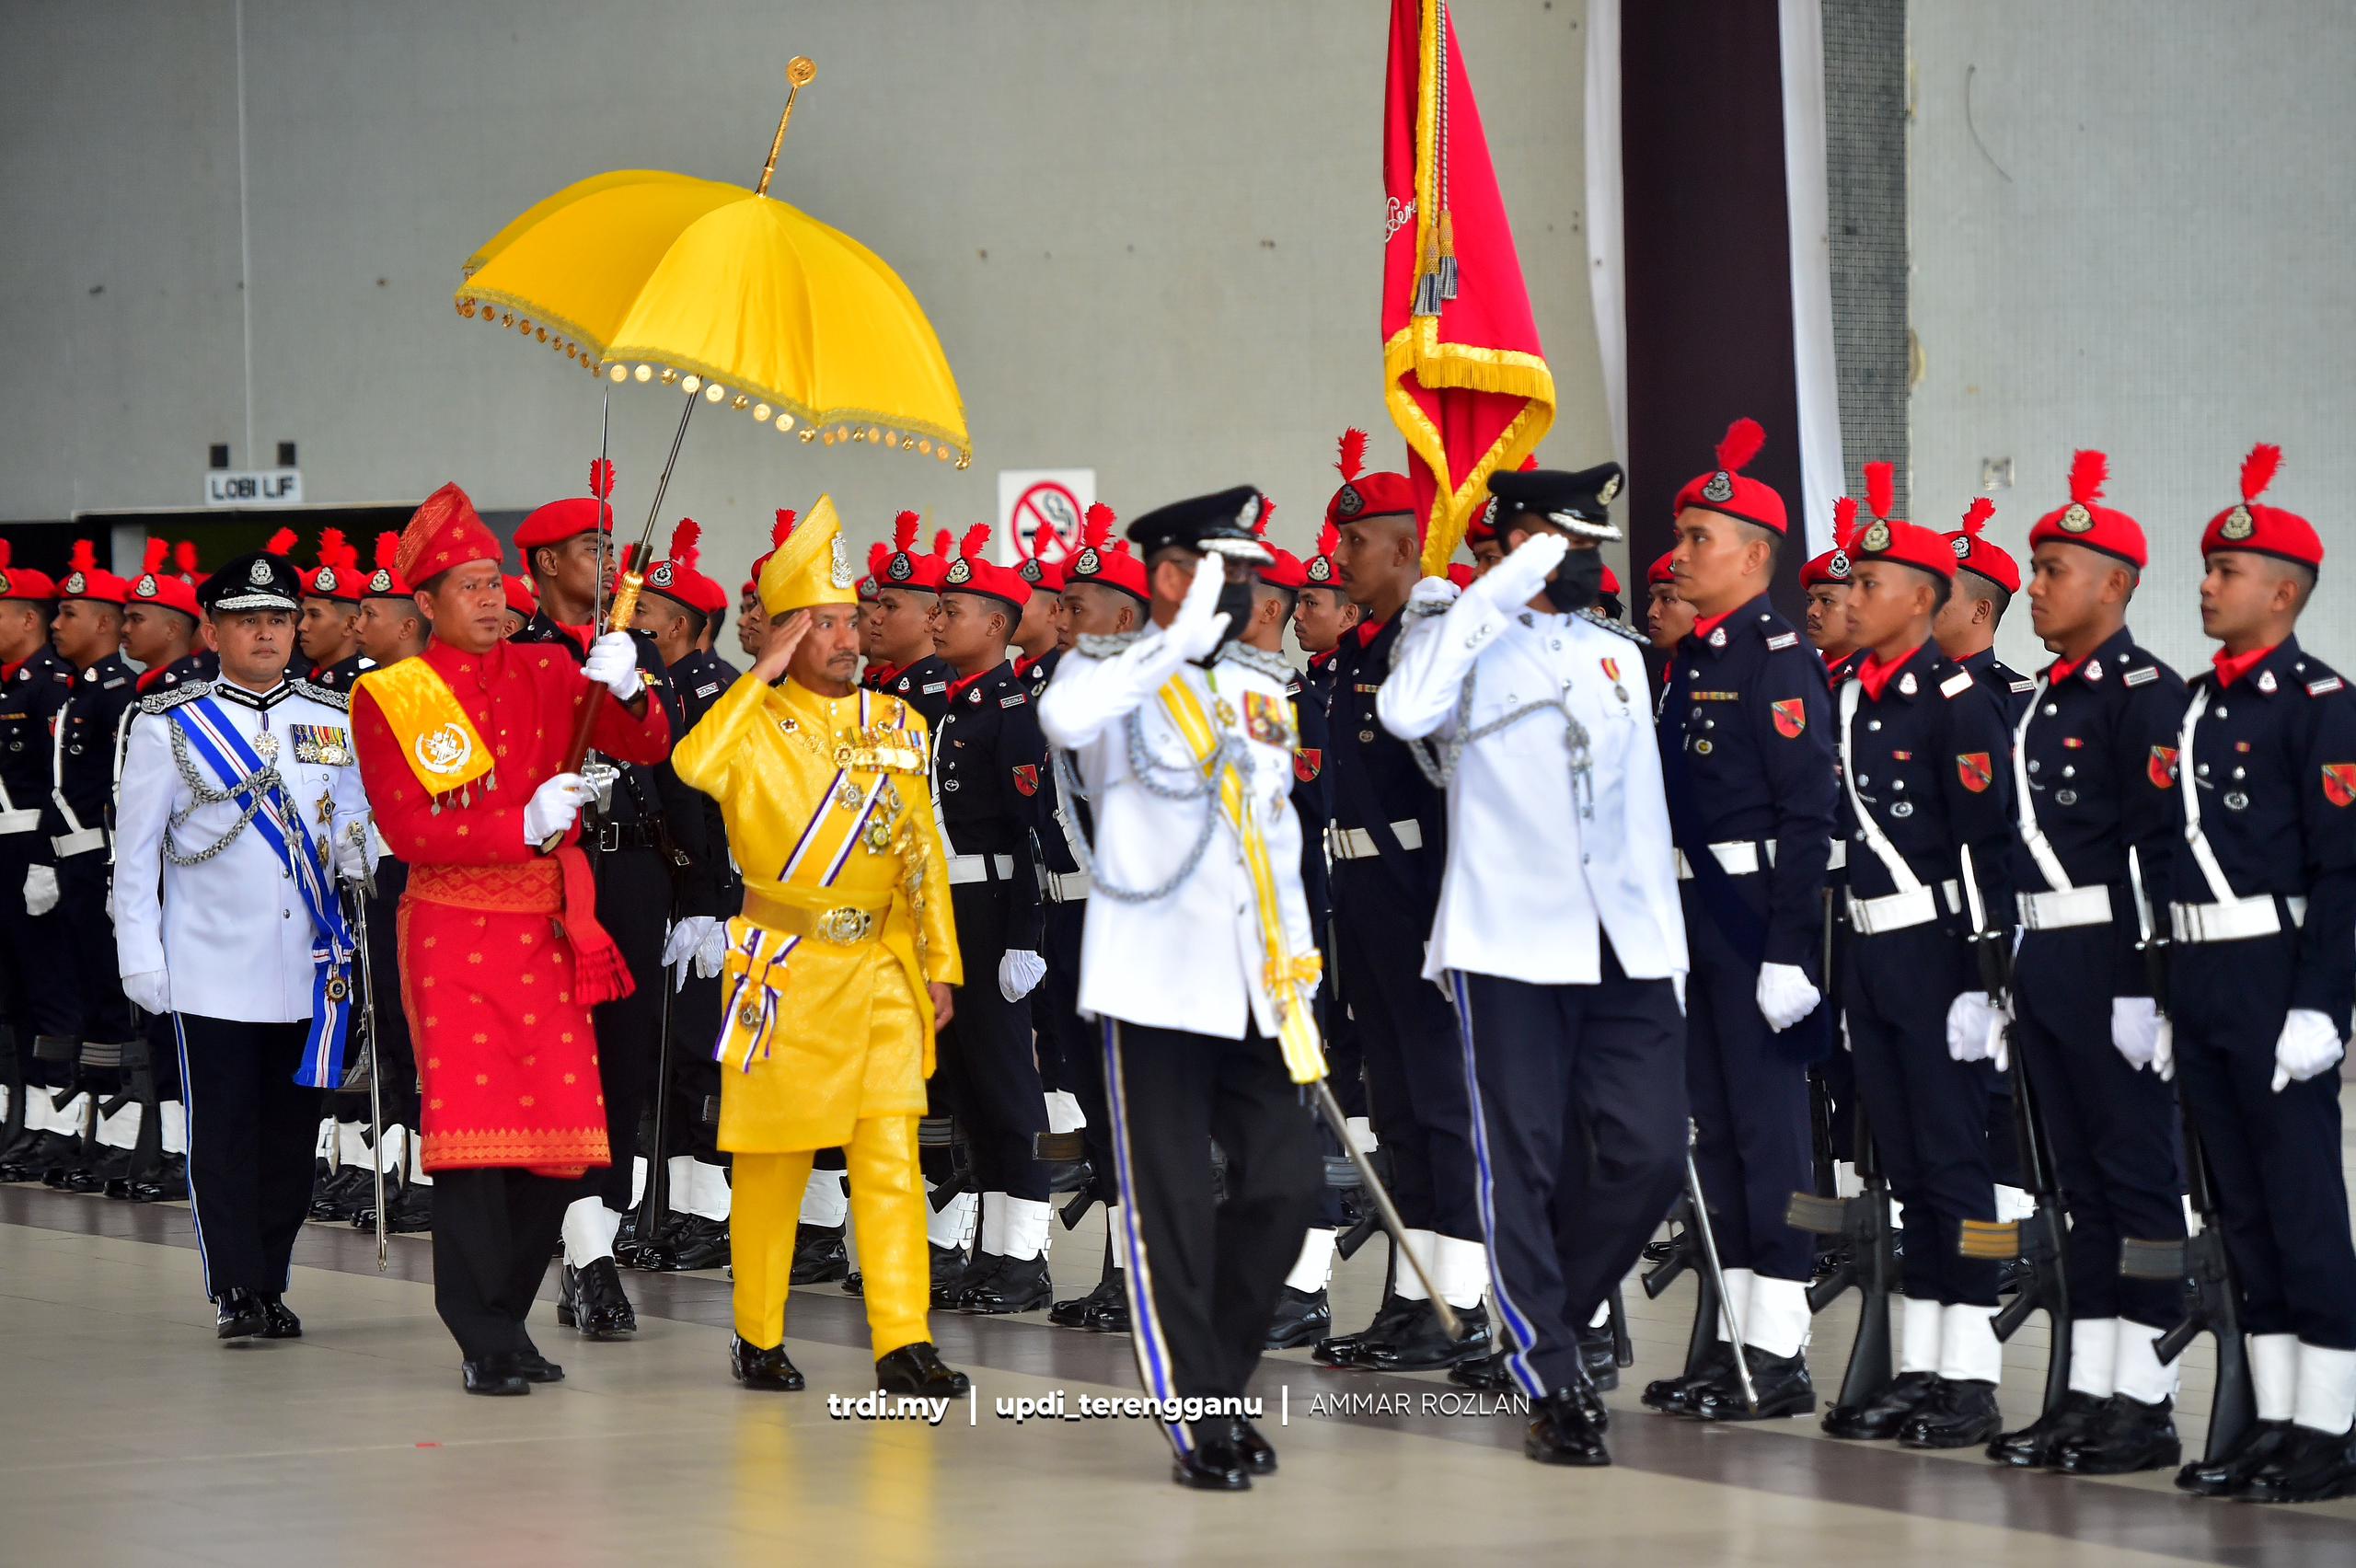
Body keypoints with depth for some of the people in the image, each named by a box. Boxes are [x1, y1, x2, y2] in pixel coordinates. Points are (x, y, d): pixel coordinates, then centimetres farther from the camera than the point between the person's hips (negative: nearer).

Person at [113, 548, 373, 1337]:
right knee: (224, 1133, -4)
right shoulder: (170, 723, 0)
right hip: (213, 968, -3)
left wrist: (354, 847, -9)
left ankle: (270, 1285, 16)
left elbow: (356, 818, 16)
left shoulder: (333, 721, 9)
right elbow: (136, 847, 1)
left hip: (307, 966, 3)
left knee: (292, 1131, 7)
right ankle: (237, 1292, -1)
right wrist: (140, 955, -4)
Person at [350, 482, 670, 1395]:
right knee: (472, 1143, -8)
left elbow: (647, 747, 0)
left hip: (549, 935, 4)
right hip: (454, 935, -4)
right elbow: (408, 832, -10)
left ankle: (503, 1318, 19)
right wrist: (524, 826, -20)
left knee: (559, 1146, 4)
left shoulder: (546, 674, 8)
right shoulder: (388, 699, -3)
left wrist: (624, 691, -22)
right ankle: (487, 1345, -4)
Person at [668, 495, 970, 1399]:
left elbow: (922, 852, 14)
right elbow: (693, 766, -26)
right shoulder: (756, 722, -3)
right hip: (786, 968, -3)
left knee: (891, 1157, -4)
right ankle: (758, 1339, 15)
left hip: (884, 966, 3)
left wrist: (940, 966, 9)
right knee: (774, 1162, 3)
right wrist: (766, 673, -20)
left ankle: (903, 1343, -5)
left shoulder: (897, 724, 11)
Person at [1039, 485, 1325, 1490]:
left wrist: (1297, 970, 15)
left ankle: (1220, 1379, 17)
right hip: (1156, 981, -6)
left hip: (1251, 986, 6)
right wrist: (1181, 642, -27)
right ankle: (1199, 1425, 1)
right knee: (1171, 1207, -4)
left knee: (1287, 1178, 0)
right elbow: (1064, 719, -29)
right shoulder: (1110, 672, -3)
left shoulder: (1261, 696, 16)